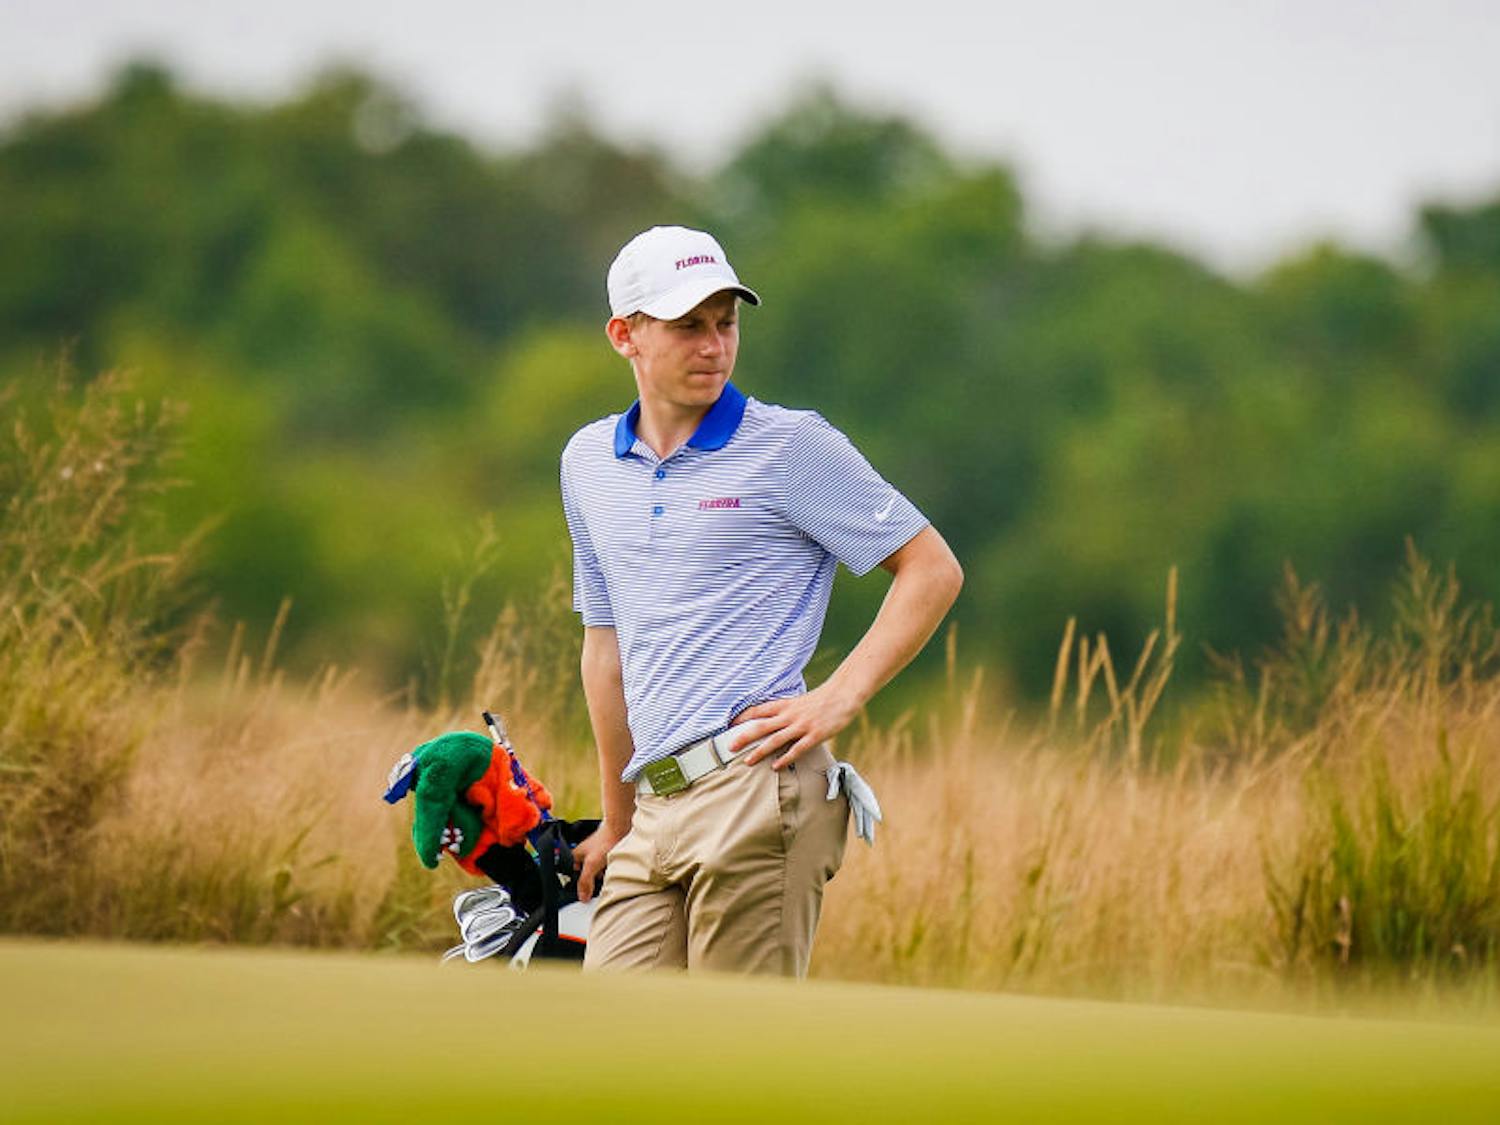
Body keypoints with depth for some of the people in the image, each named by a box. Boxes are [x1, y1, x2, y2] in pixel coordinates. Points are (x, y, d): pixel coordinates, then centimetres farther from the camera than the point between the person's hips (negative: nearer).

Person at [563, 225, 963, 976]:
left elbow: (933, 570, 3)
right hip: (657, 810, 6)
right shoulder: (588, 463, 18)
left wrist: (838, 700, -7)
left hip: (758, 794, -6)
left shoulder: (792, 446, 2)